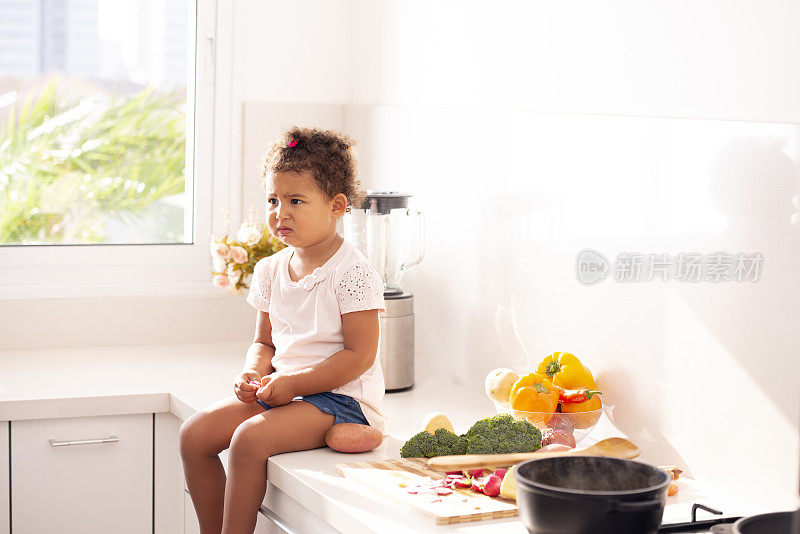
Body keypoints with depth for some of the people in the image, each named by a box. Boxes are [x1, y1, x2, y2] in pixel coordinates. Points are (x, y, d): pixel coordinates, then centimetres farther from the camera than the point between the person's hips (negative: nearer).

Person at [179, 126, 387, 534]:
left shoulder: (353, 272, -14)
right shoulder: (270, 271, 8)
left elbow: (359, 356, -17)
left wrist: (293, 383, -21)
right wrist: (254, 373, -6)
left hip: (340, 396, -8)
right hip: (279, 390, 8)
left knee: (250, 438, -28)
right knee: (194, 434, -4)